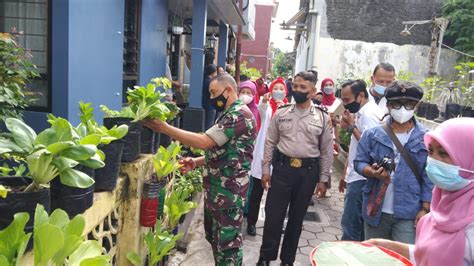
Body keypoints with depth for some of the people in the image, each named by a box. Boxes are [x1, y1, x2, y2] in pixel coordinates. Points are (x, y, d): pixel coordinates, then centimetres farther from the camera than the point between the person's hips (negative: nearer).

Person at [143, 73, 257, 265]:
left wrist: (165, 128, -22)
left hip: (228, 191, -10)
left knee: (228, 242, 2)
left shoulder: (240, 114, -18)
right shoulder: (229, 114, 16)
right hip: (215, 189, 10)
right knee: (214, 237, 20)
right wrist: (197, 162, 6)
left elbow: (205, 142, -25)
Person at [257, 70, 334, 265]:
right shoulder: (281, 113, 2)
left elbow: (327, 151, 3)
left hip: (308, 171, 0)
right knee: (273, 215, 4)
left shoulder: (322, 117, 0)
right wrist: (265, 170, 1)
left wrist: (323, 179, 2)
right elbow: (270, 143, 5)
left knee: (296, 217, 13)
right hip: (282, 168, 0)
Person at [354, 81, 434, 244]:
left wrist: (425, 209, -6)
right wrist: (372, 172, -20)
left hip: (408, 213, -2)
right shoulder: (372, 134, -1)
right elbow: (359, 162, 2)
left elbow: (429, 179, -3)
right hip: (375, 209, 2)